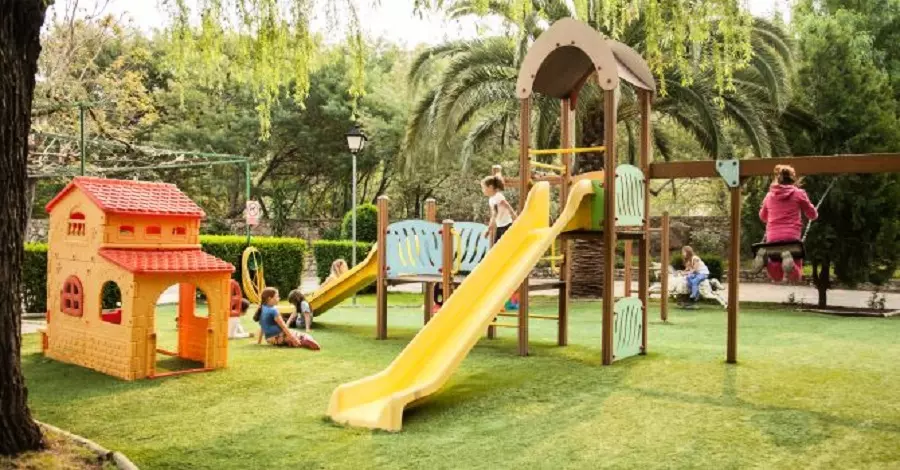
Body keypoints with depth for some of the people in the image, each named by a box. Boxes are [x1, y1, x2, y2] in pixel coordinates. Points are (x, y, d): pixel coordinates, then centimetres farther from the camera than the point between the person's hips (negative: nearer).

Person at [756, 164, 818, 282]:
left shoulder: (769, 195, 11)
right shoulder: (799, 193, 3)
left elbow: (763, 217, 26)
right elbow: (813, 215, 14)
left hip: (772, 238, 3)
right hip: (791, 237, -3)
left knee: (777, 277, 15)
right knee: (795, 276, 9)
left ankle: (765, 258, -16)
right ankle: (788, 258, -24)